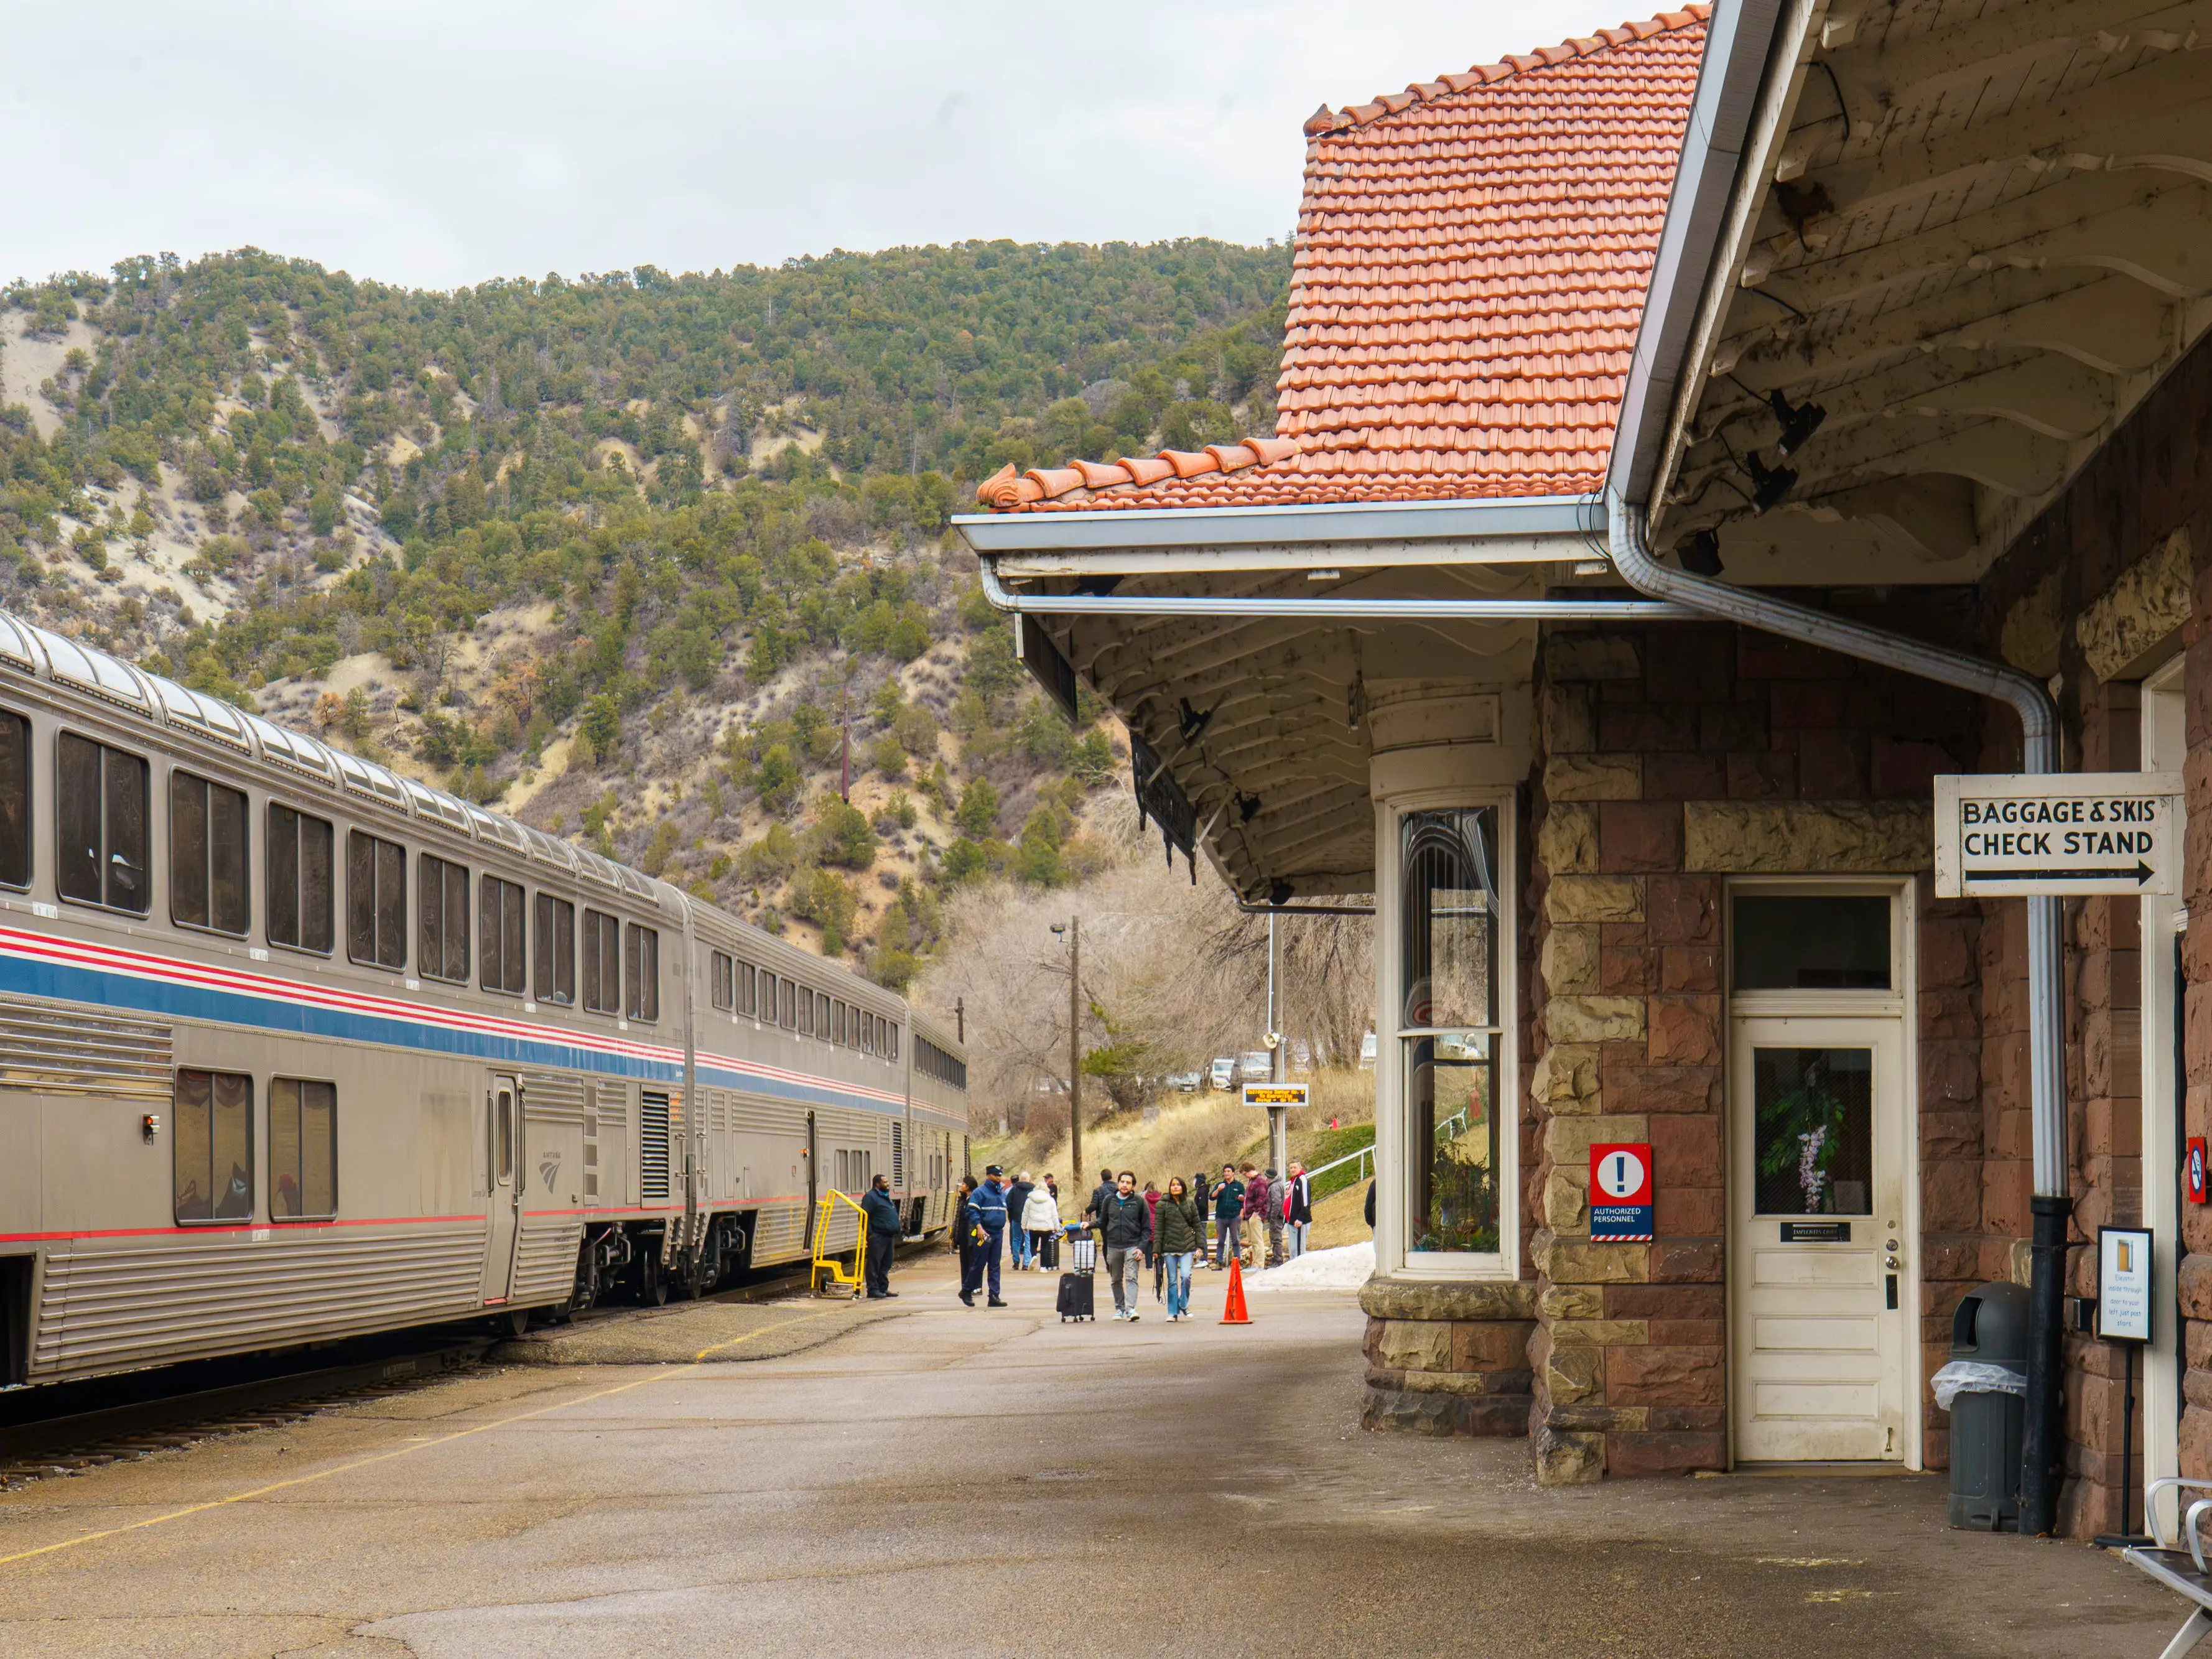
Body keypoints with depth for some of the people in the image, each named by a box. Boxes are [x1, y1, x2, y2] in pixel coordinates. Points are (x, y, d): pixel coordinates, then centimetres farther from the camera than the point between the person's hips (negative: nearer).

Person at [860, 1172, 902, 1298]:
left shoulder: (886, 1197, 21)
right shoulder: (871, 1197, -9)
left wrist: (898, 1229, 21)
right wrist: (869, 1233, -18)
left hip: (889, 1236, 9)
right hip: (878, 1236, -9)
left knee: (886, 1265, 12)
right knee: (874, 1264, -7)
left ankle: (883, 1288, 17)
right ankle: (873, 1289, -7)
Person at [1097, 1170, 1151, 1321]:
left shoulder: (1139, 1202, 0)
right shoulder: (1109, 1201, 7)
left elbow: (1147, 1228, 1)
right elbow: (1103, 1223, 19)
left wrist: (1142, 1247, -8)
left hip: (1132, 1246, -3)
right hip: (1113, 1247, 3)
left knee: (1132, 1278, -13)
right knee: (1116, 1280, 9)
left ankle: (1131, 1308, -21)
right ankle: (1119, 1308, 20)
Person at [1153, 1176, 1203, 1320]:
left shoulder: (1190, 1204, 8)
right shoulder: (1163, 1204, 1)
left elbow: (1197, 1225, 12)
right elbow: (1158, 1228, 0)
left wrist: (1200, 1245, 5)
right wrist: (1156, 1249, -4)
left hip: (1187, 1247, 1)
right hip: (1170, 1247, -1)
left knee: (1186, 1276, -16)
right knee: (1172, 1280, 3)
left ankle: (1184, 1305, 5)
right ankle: (1173, 1312, 11)